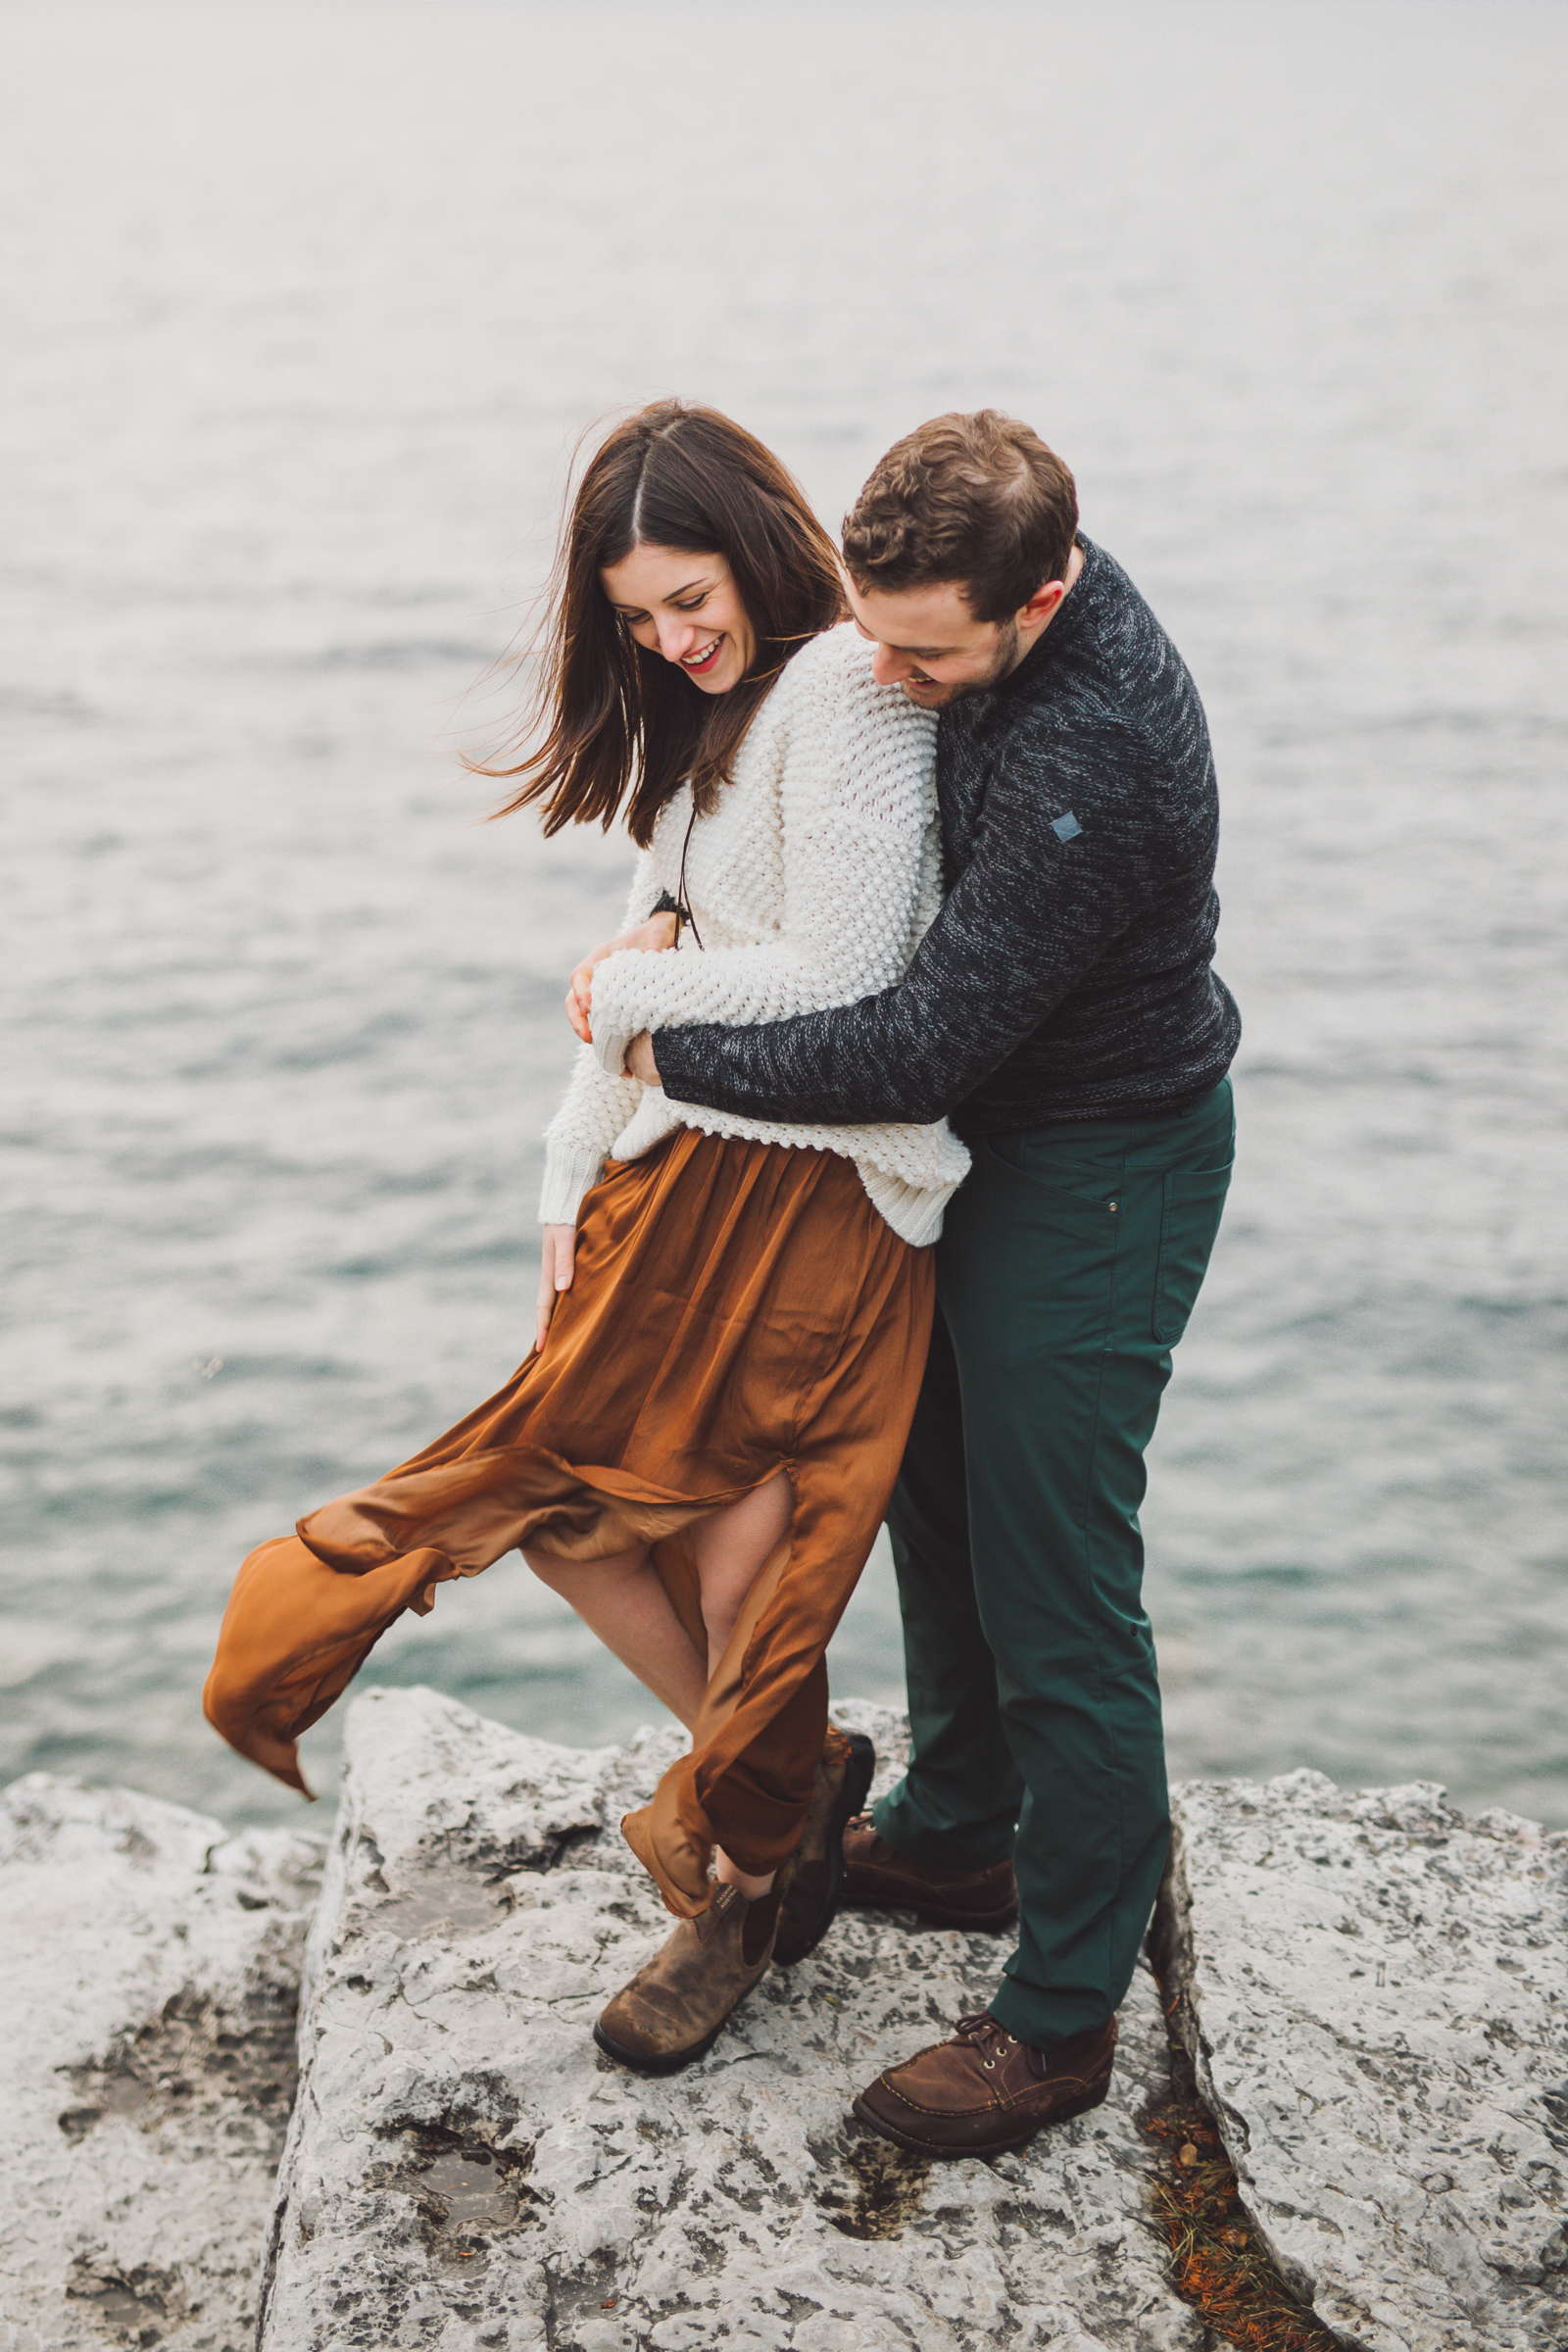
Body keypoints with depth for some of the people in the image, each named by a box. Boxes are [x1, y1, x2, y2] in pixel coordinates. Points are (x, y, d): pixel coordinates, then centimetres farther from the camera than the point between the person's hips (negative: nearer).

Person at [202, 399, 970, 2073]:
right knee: (574, 1488, 10)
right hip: (680, 1176, 9)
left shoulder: (845, 690, -14)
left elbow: (836, 981, -20)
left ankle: (749, 1870, 23)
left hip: (813, 1197, -9)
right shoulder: (695, 722, 16)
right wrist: (575, 1180, 9)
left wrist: (638, 995, -5)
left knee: (754, 1546, 0)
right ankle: (788, 1777, 29)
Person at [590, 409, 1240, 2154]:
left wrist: (680, 1056, -21)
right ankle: (958, 1831, 43)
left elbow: (928, 1044, -32)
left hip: (1096, 1172, -10)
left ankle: (1062, 2015, 11)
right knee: (940, 1497, 22)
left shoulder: (1096, 755, -34)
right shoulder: (985, 627, -5)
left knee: (1055, 1585, -3)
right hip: (996, 1134, 10)